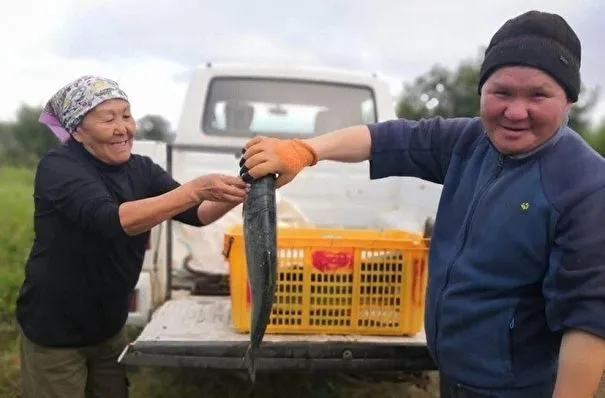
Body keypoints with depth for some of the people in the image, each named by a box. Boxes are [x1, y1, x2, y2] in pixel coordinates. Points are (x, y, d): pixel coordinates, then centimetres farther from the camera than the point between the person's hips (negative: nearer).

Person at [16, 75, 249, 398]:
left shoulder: (142, 170, -4)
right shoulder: (57, 167, -21)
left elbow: (196, 214, -12)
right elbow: (113, 219, -36)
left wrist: (236, 194, -32)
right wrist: (196, 188, -43)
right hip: (53, 333, -5)